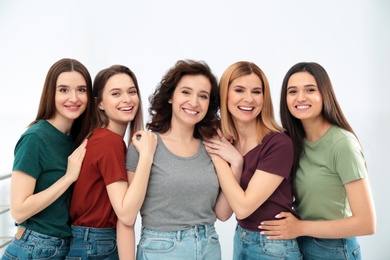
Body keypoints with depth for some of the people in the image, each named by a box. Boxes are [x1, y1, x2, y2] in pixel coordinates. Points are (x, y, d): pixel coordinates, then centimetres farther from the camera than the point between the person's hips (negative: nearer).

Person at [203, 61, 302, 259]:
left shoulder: (279, 144, -21)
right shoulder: (223, 142, -3)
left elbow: (242, 207, -23)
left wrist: (217, 157, -17)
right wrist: (235, 163, -20)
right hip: (240, 240, 6)